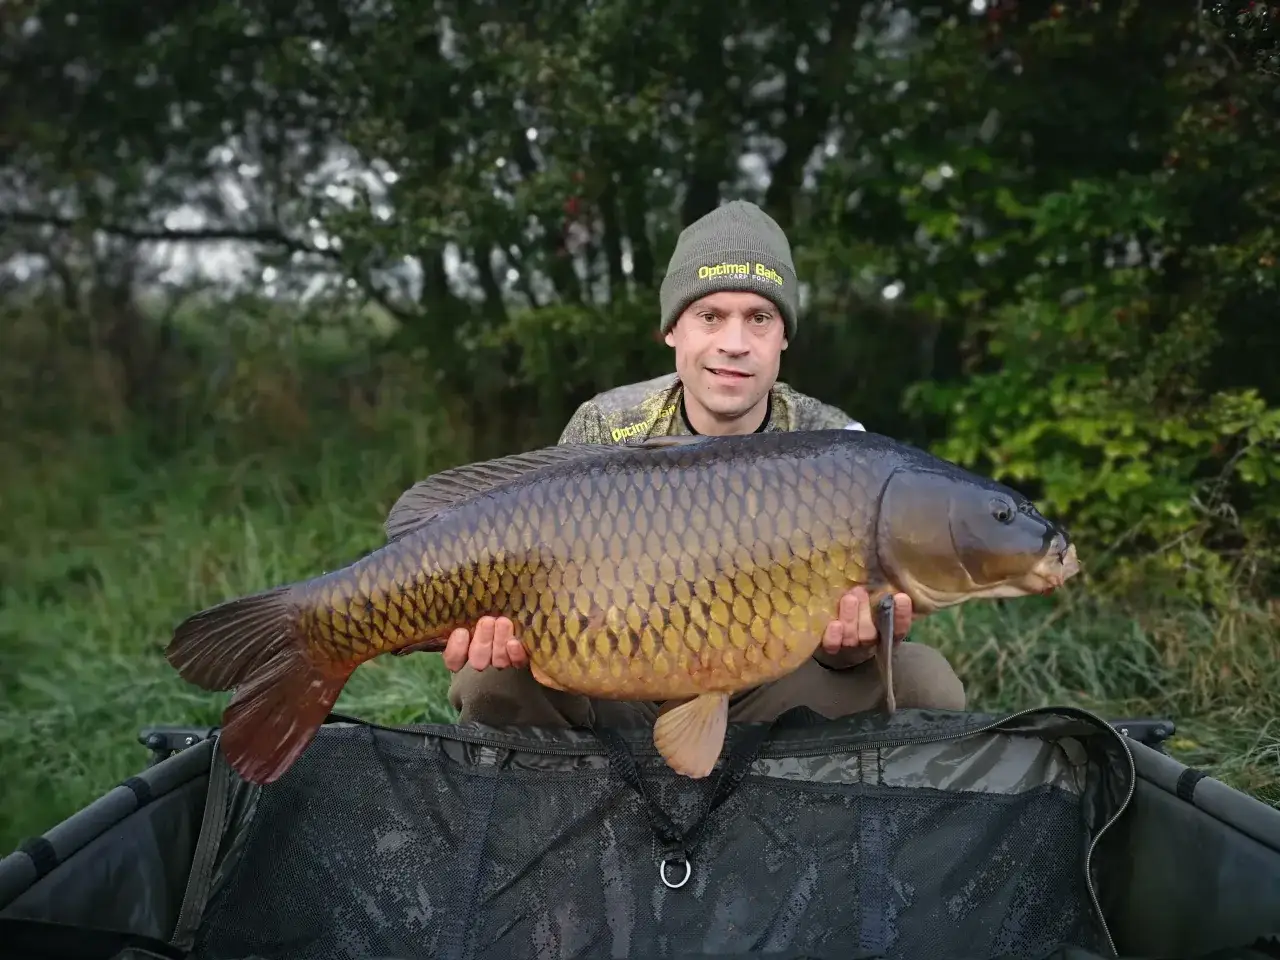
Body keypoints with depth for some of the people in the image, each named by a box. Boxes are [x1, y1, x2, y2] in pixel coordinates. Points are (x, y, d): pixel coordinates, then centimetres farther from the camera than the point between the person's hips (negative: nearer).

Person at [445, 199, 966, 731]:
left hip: (772, 698, 1)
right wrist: (503, 624, -35)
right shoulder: (603, 429, -8)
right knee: (492, 680, -27)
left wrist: (850, 645, -40)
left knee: (925, 680, -23)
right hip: (621, 702, 0)